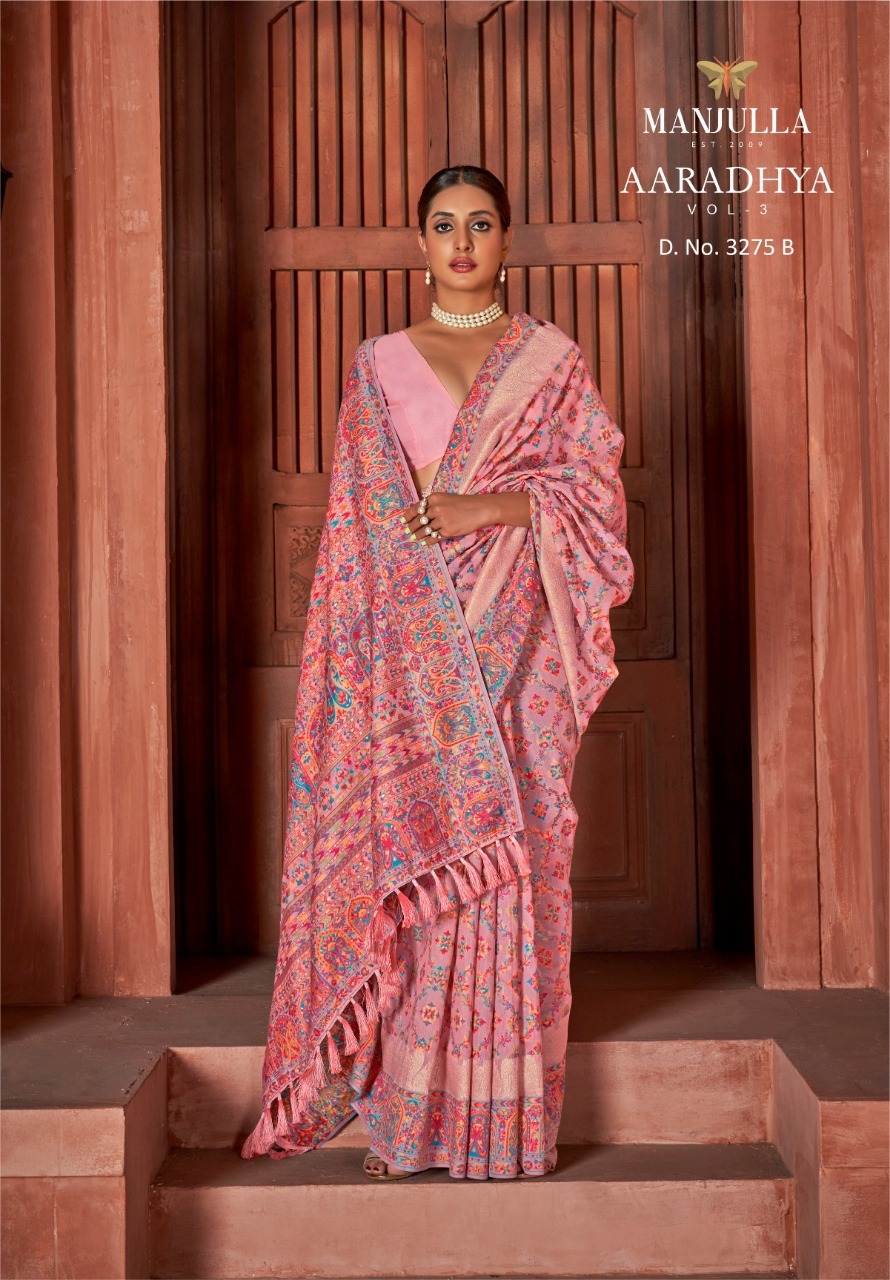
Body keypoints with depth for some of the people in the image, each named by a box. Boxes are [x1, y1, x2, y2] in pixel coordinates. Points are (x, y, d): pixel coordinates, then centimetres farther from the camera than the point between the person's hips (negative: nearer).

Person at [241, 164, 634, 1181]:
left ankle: (503, 1117, 8)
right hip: (410, 646, 0)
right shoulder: (378, 366, 13)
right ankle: (403, 1115, 6)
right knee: (408, 866, -3)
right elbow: (359, 521, 9)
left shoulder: (552, 360, 11)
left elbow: (595, 483, 2)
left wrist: (492, 507, -12)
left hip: (512, 642, 0)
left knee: (511, 861, -2)